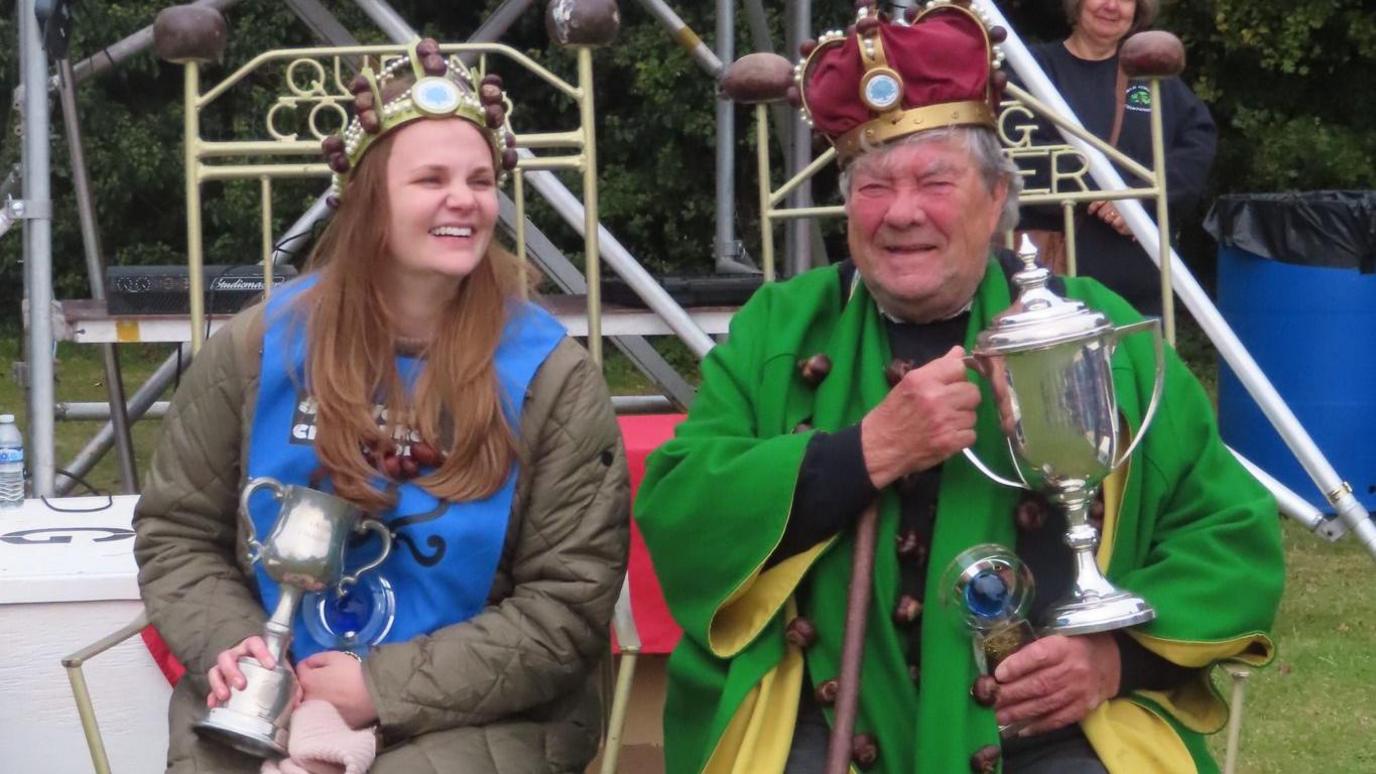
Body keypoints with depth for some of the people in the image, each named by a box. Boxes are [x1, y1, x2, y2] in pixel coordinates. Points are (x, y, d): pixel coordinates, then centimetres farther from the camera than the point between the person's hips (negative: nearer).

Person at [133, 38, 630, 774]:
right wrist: (230, 646, -8)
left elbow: (568, 605, -6)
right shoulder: (257, 347, 4)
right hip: (263, 709, 2)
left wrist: (383, 689, -13)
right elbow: (175, 531, 12)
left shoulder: (550, 374, -4)